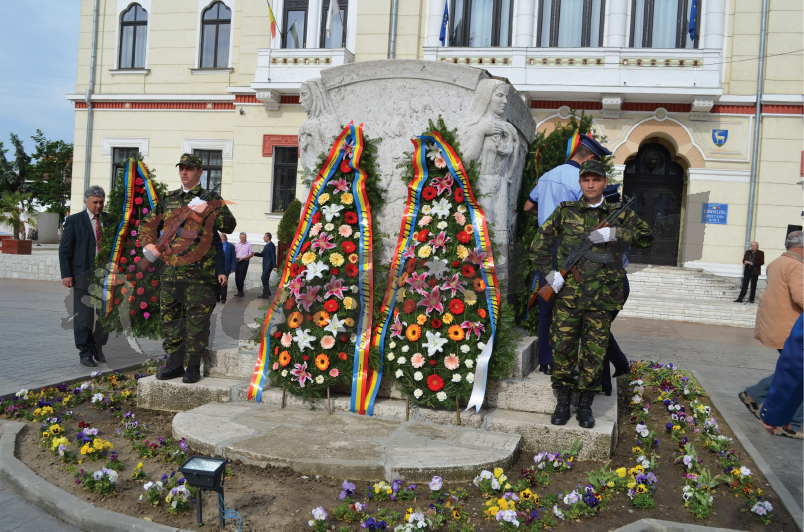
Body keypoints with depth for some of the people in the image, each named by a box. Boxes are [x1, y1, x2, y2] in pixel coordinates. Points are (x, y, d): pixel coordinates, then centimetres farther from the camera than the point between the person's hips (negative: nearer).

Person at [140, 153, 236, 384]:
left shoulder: (211, 198, 3)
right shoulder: (168, 199, 16)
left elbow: (230, 225, -7)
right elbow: (148, 225, 24)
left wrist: (206, 210, -17)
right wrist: (150, 245, 7)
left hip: (199, 271, -5)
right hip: (171, 269, 5)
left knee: (197, 319, -2)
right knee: (170, 317, 10)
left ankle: (193, 367, 8)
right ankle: (175, 364, 20)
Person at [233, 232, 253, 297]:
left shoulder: (249, 244, 0)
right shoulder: (237, 244, 13)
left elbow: (251, 255, -2)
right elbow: (234, 253, 19)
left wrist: (243, 258, -10)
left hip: (244, 262, -5)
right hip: (237, 262, 5)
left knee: (241, 278, -8)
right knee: (236, 277, 4)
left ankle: (240, 292, -1)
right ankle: (239, 291, 14)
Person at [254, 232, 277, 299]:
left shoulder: (271, 245, -12)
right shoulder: (266, 245, 18)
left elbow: (273, 256, -16)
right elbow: (262, 254, 22)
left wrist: (274, 266, -20)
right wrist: (255, 253, 5)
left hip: (269, 265, -10)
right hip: (265, 265, 10)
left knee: (264, 278, -13)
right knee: (265, 279, 11)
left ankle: (266, 294, -8)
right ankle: (266, 294, 16)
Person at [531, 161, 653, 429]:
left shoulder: (619, 214, 9)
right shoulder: (565, 211, 8)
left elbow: (647, 237, 1)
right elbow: (541, 241, 8)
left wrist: (614, 233, -13)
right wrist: (549, 273, -4)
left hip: (601, 296, 0)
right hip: (567, 294, 0)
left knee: (595, 352, 4)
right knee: (563, 347, 3)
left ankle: (585, 406, 18)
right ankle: (562, 403, 17)